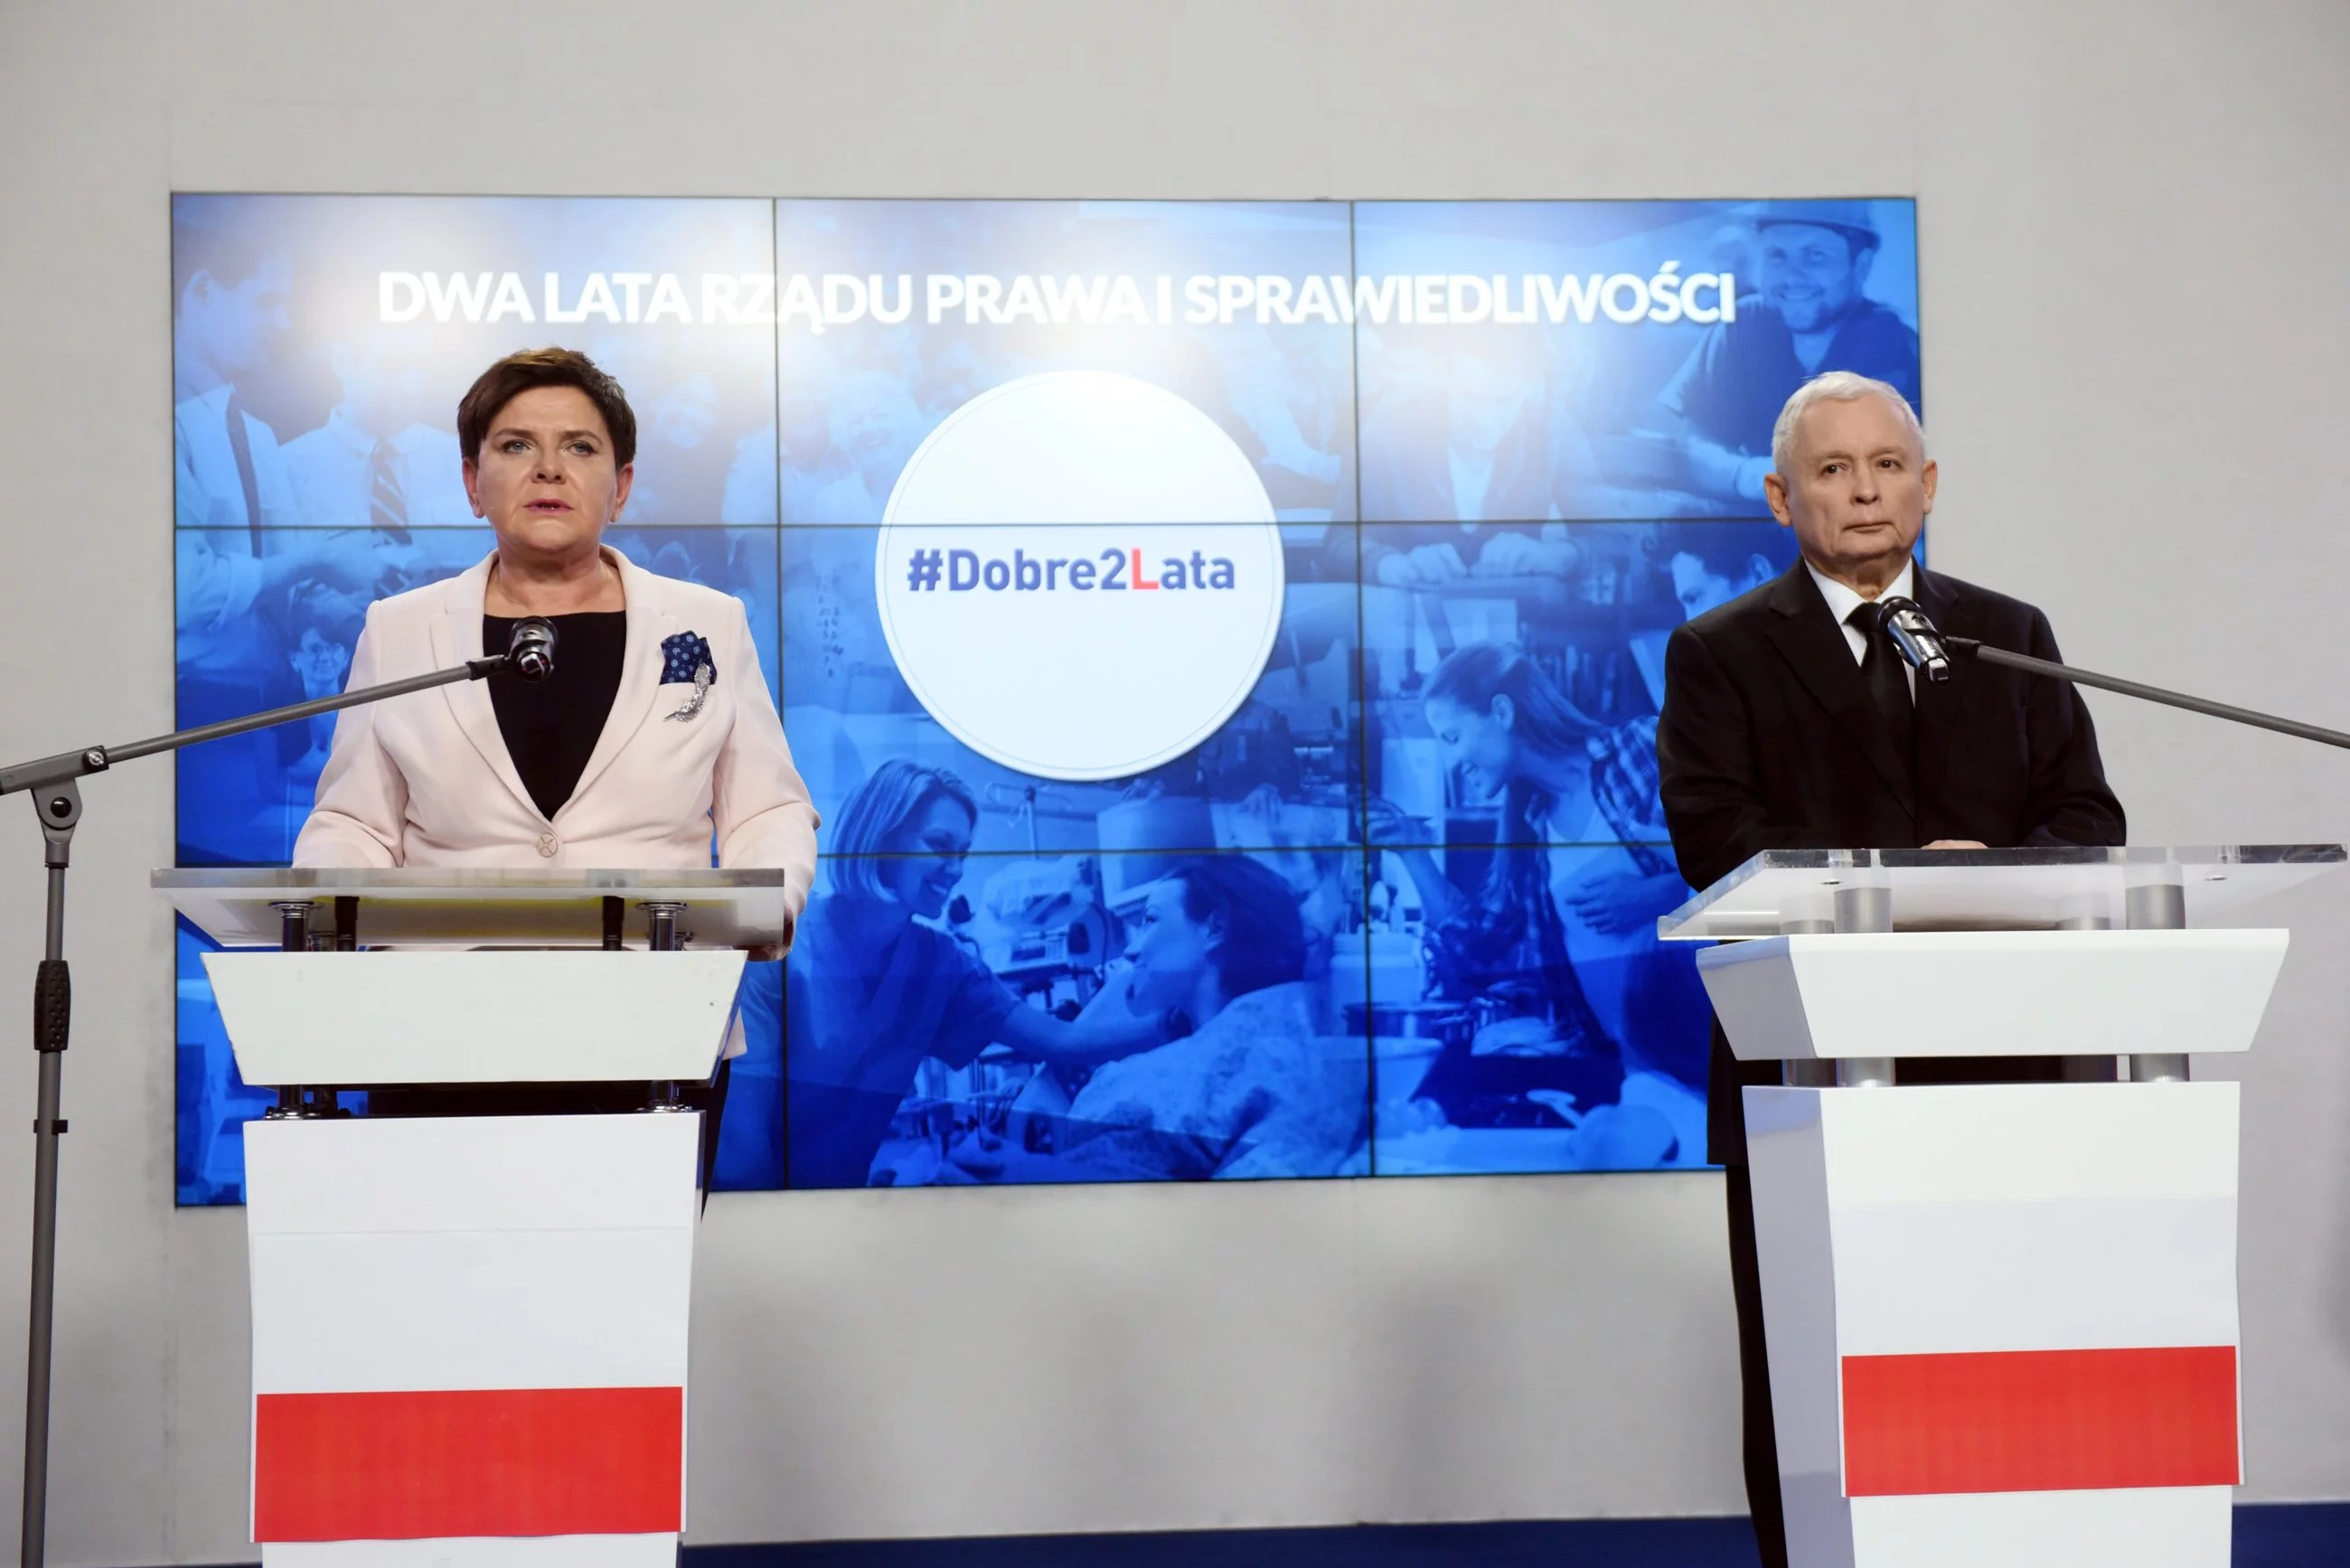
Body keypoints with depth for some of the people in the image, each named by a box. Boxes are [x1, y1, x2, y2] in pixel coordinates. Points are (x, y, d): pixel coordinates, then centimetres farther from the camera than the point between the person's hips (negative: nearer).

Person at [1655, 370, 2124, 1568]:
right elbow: (1716, 837, -8)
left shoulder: (2011, 638, 15)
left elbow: (2088, 822, 7)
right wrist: (1895, 878, -20)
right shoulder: (1719, 652, 6)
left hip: (1988, 1065, 2)